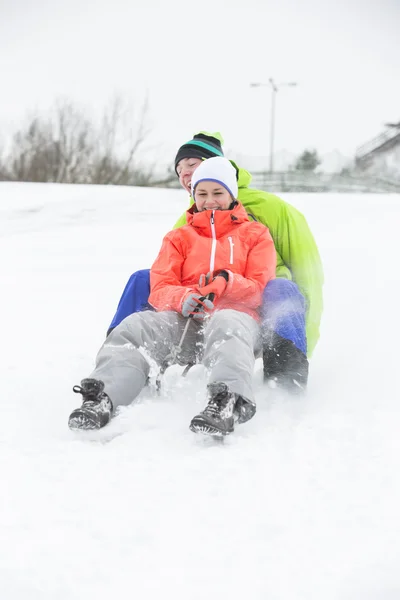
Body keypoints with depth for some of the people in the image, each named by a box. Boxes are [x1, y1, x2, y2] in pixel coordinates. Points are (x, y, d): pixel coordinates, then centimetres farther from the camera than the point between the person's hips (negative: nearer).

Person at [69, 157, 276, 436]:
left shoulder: (255, 234, 21)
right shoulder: (179, 238, 27)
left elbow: (260, 289, 7)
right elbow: (160, 288, 12)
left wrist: (227, 283, -15)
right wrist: (184, 298, -14)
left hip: (236, 315, -3)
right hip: (185, 319, 3)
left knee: (225, 325, -41)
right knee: (137, 326, -27)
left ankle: (228, 401, -63)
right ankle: (102, 397, -44)